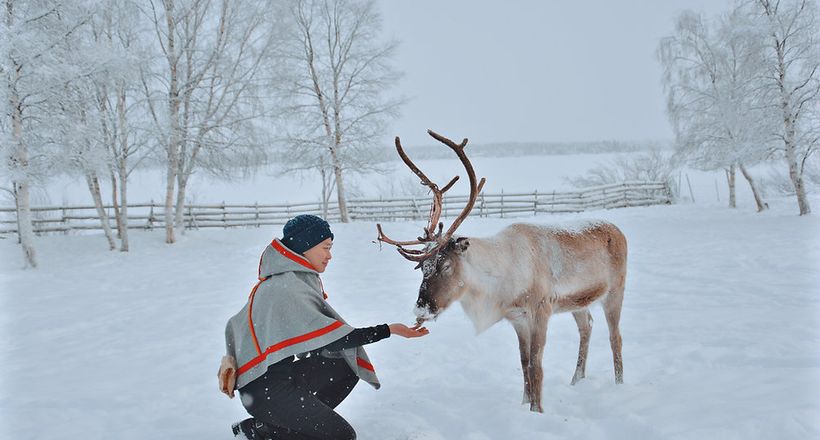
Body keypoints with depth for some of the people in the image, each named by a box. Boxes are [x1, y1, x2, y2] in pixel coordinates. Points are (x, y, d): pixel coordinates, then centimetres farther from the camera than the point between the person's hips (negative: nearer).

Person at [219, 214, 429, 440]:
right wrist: (388, 330, -20)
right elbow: (330, 338, -23)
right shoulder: (286, 288, -23)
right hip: (265, 390, -10)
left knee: (351, 366, 4)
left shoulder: (296, 279, 7)